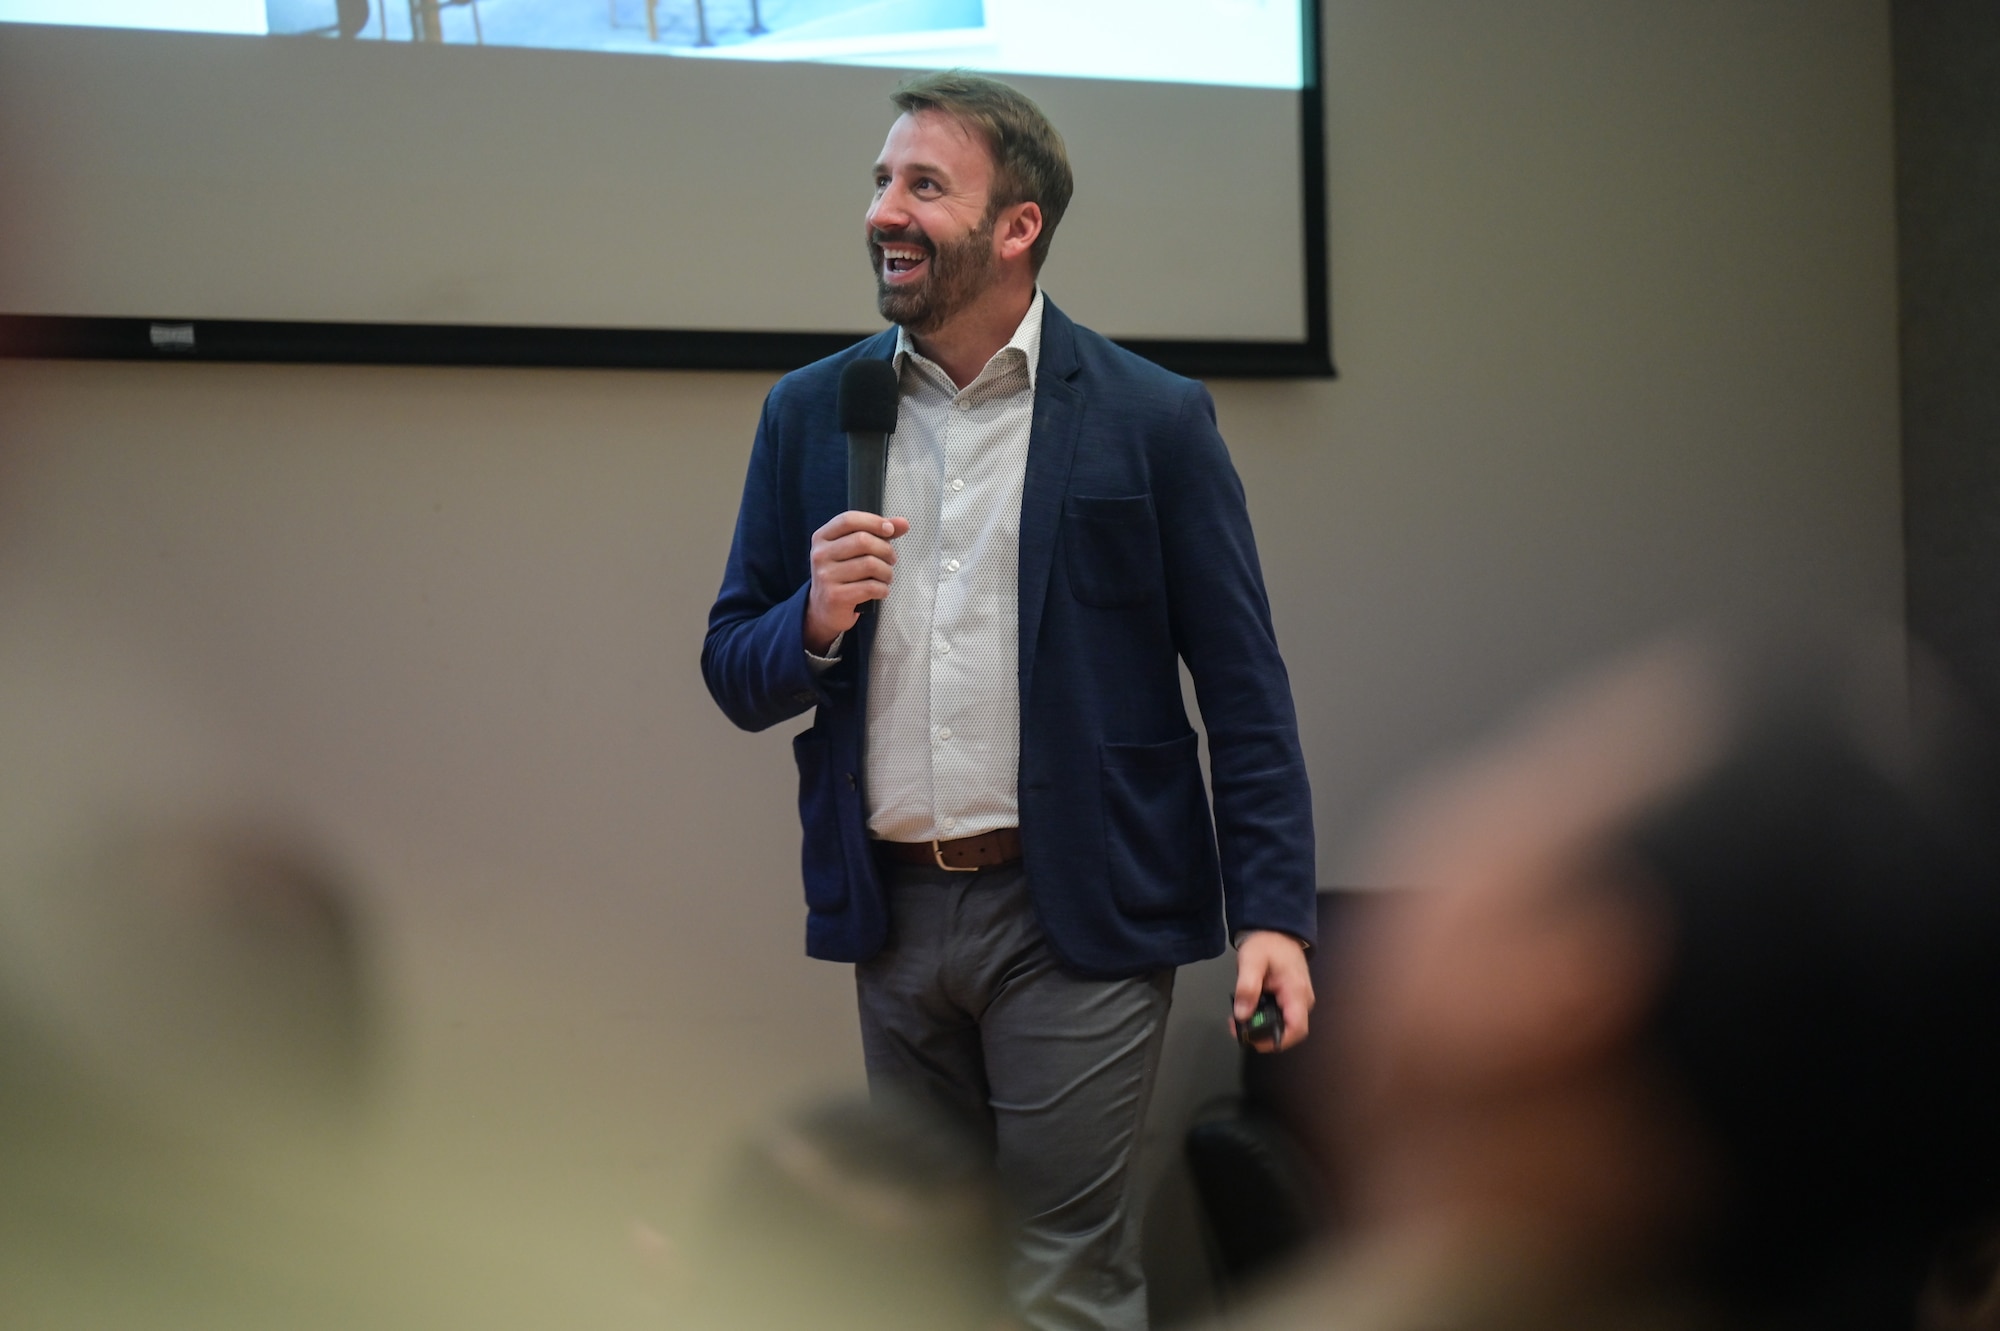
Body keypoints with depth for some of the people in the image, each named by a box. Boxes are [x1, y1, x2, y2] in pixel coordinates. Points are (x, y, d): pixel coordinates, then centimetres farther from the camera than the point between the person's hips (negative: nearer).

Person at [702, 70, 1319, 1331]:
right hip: (893, 909, 4)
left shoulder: (1154, 420, -3)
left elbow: (1244, 690, -3)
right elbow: (735, 675, 11)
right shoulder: (809, 414, 7)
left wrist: (1274, 912, -11)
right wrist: (813, 623, -11)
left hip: (1076, 917, -4)